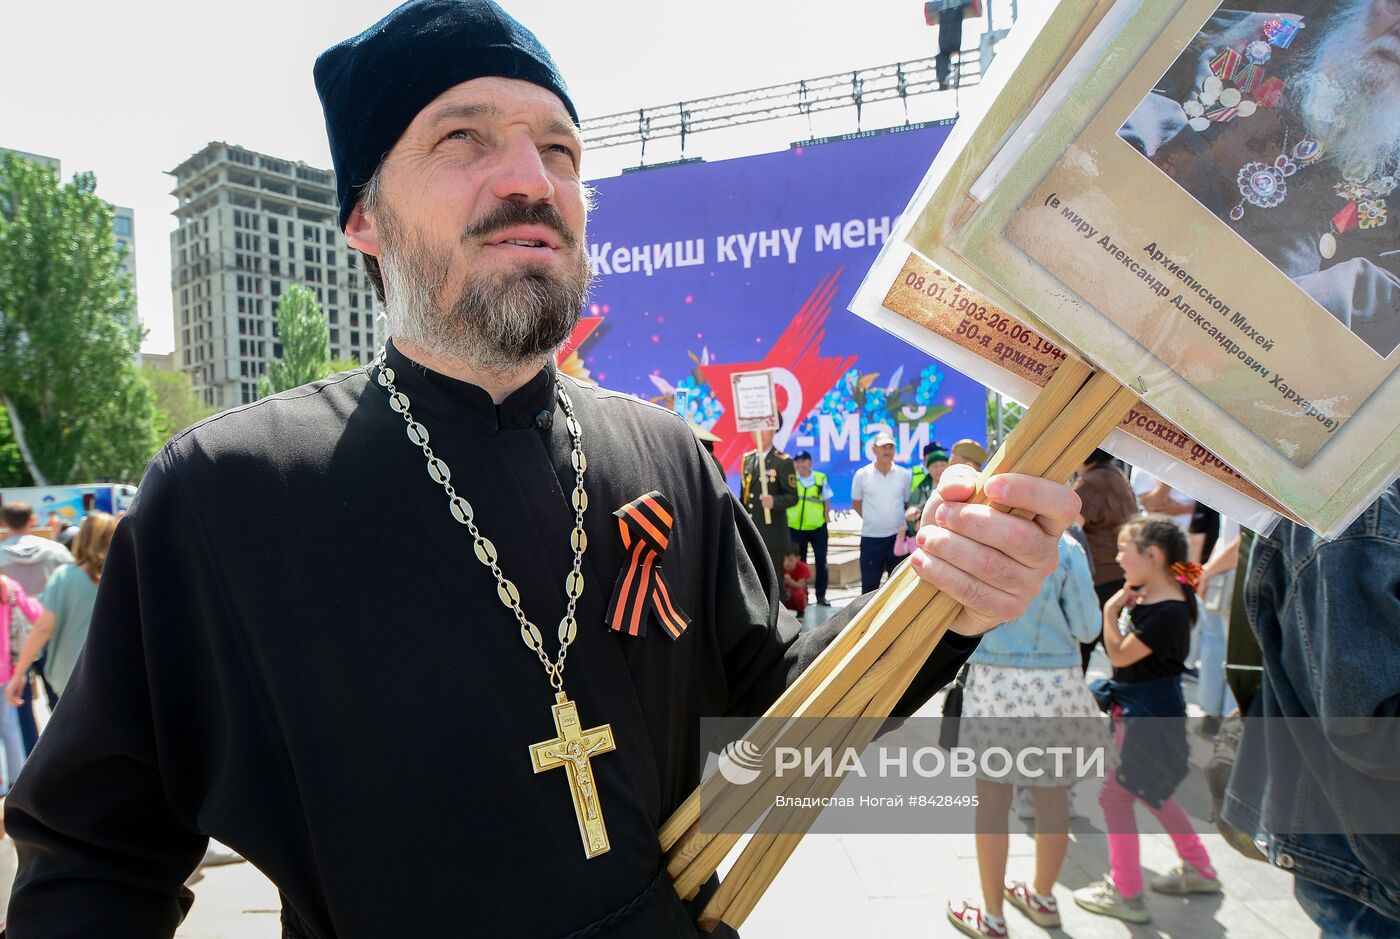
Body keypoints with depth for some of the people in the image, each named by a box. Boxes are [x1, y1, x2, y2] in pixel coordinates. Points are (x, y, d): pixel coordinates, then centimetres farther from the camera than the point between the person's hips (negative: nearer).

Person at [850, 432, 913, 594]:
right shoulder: (862, 475, -3)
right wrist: (872, 520, 2)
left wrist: (903, 522, 1)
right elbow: (856, 503, 8)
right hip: (871, 537, -1)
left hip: (897, 536, 2)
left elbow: (907, 503, 12)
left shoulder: (904, 474, 1)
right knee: (869, 584, 7)